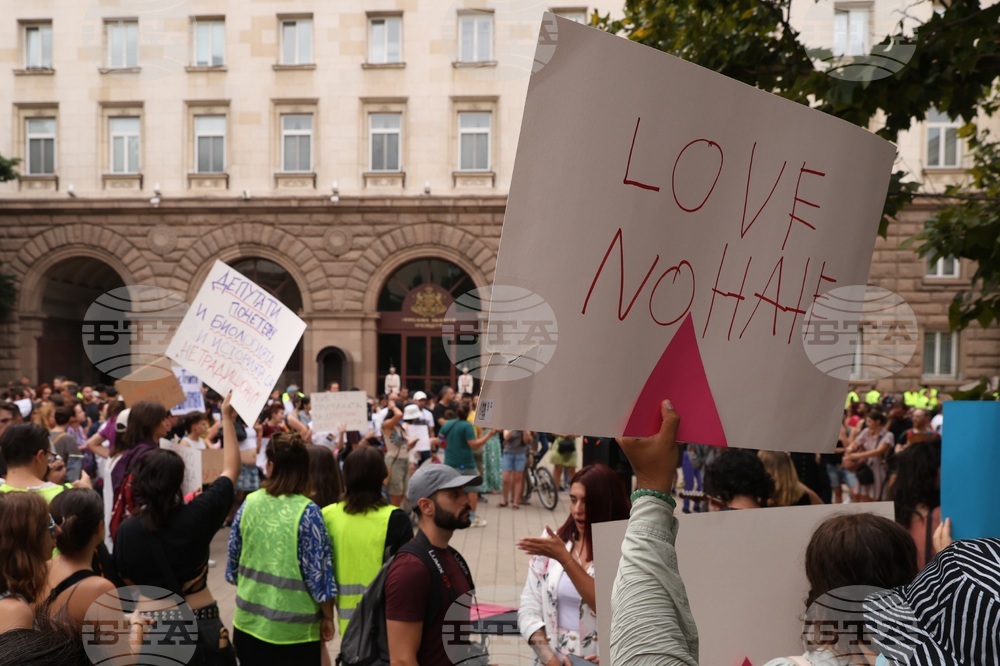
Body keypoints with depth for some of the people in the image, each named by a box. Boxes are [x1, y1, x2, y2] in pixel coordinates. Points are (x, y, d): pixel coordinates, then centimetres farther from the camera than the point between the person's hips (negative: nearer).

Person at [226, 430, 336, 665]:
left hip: (249, 619, 4)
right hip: (292, 627, -4)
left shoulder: (249, 503, -4)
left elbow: (233, 562, 5)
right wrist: (328, 617, -1)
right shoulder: (307, 512, -17)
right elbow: (317, 572, -14)